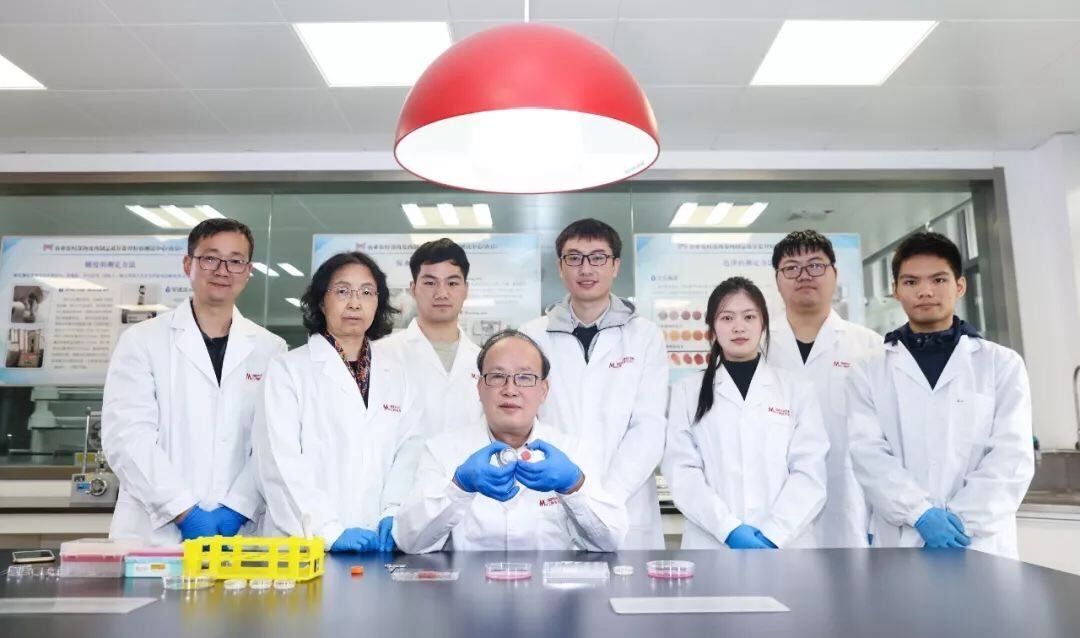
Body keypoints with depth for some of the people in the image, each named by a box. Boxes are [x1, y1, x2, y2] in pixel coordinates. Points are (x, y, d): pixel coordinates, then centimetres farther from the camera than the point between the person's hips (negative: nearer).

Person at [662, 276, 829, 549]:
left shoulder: (797, 388, 7)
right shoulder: (686, 391, 5)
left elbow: (809, 471, -1)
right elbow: (682, 471, -4)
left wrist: (774, 532, -13)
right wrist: (729, 529, -14)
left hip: (785, 544, 1)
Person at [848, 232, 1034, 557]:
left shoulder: (1003, 364, 7)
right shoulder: (869, 371, 6)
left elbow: (1012, 456, -2)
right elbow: (868, 453, -4)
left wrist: (962, 522, -13)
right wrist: (921, 514, -17)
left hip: (983, 543, 1)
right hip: (900, 542, 0)